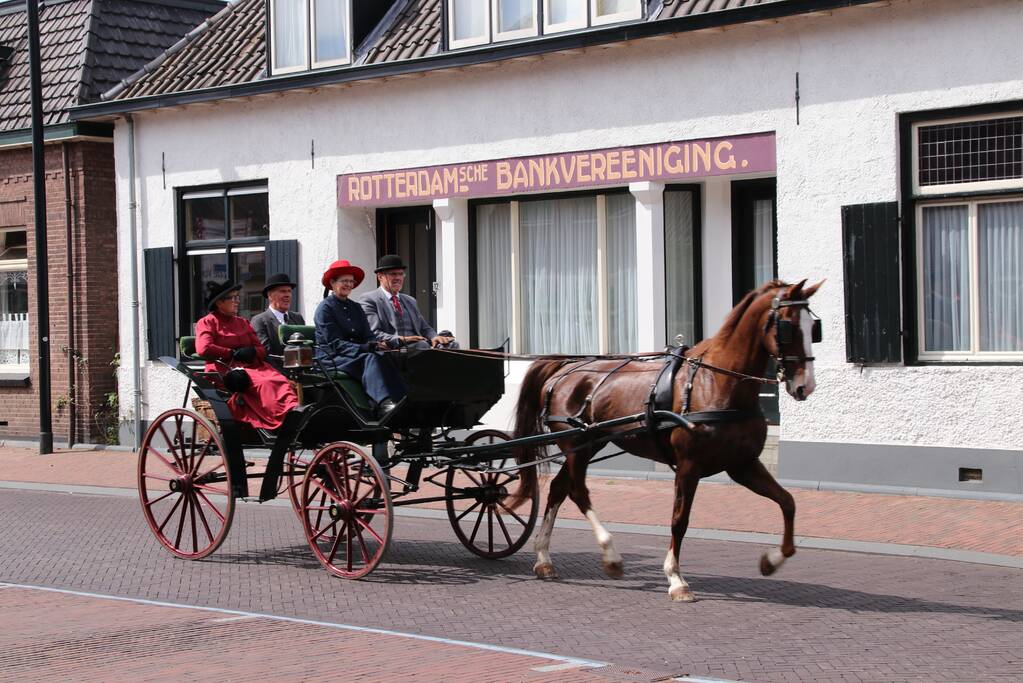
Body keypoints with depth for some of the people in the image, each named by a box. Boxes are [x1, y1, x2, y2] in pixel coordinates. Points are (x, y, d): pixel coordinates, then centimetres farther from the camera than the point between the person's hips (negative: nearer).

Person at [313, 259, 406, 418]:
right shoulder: (325, 308, -1)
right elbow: (335, 343, -11)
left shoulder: (356, 308, 21)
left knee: (384, 360, -27)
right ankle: (385, 404, -56)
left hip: (357, 356, 6)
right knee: (371, 359, -34)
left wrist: (376, 345, -14)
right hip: (330, 359, -6)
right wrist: (367, 348, -23)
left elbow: (368, 336, 12)